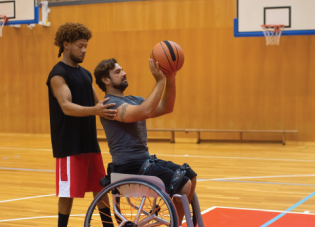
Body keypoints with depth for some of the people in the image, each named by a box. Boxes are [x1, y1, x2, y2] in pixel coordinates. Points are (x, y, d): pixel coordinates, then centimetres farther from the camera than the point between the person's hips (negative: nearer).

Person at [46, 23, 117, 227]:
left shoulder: (86, 74, 13)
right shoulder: (58, 74, -12)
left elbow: (97, 103, 16)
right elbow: (67, 107, -24)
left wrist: (112, 110, -2)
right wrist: (94, 110, -38)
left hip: (90, 142, 8)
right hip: (69, 145, -8)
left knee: (101, 188, 12)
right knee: (68, 192, -1)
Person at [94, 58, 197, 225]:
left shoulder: (133, 100, 15)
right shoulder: (110, 104, -14)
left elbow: (166, 108, 5)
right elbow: (145, 112, -30)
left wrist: (170, 79, -8)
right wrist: (160, 81, -28)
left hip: (145, 159, 9)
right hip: (129, 166, -9)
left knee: (191, 177, 8)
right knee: (183, 185, -17)